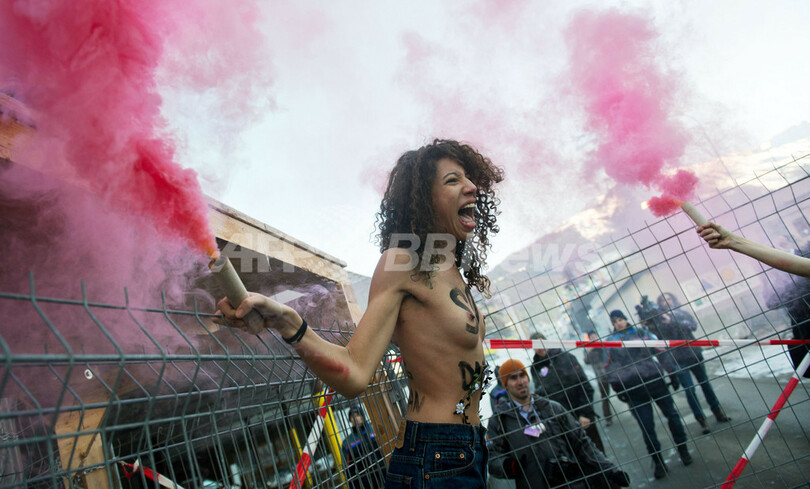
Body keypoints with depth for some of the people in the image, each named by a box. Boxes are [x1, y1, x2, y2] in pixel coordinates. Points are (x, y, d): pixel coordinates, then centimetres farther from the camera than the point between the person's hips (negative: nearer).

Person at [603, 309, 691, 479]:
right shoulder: (609, 341, 6)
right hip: (633, 391, 0)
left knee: (671, 414, 10)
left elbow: (660, 350, 7)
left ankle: (682, 449, 32)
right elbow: (608, 367, 7)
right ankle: (658, 461, 18)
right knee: (647, 427, 2)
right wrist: (617, 387, 2)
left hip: (655, 380, 1)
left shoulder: (640, 332, 6)